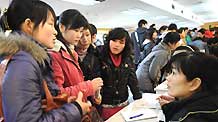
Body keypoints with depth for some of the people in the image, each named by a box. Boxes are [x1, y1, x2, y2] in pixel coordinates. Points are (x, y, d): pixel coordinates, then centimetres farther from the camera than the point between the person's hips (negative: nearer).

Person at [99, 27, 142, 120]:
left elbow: (133, 80, 5)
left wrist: (139, 98, 0)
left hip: (123, 104, 4)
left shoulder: (127, 59, 2)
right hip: (105, 106, -4)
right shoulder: (100, 58, -12)